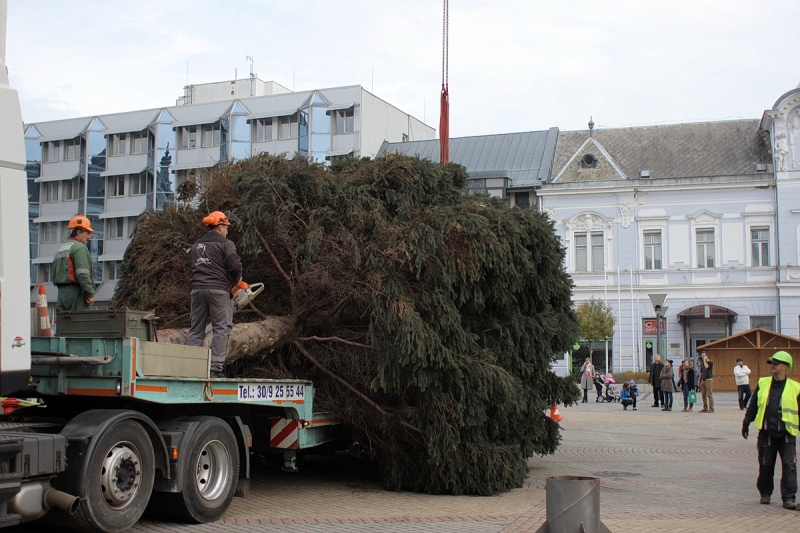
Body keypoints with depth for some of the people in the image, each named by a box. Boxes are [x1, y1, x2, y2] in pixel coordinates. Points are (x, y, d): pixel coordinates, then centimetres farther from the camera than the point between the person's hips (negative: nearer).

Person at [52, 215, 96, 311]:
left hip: (61, 292, 9)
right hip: (75, 292, -9)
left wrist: (62, 289, 20)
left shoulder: (60, 249, 22)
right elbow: (83, 274, -17)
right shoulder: (80, 247, -7)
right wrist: (90, 293, -15)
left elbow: (53, 275, 20)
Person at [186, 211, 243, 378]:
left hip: (197, 289, 6)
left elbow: (196, 268, 19)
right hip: (218, 290, -6)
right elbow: (235, 266, -10)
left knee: (196, 330, 8)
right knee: (221, 329, -3)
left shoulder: (196, 245, 18)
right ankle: (216, 367, -11)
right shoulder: (225, 244, -2)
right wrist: (236, 280, 9)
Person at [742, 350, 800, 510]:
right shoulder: (763, 383, 5)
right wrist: (746, 423, 9)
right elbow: (753, 406, 11)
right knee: (765, 465, 10)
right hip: (766, 433, 2)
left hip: (786, 434, -2)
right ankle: (765, 493, 25)